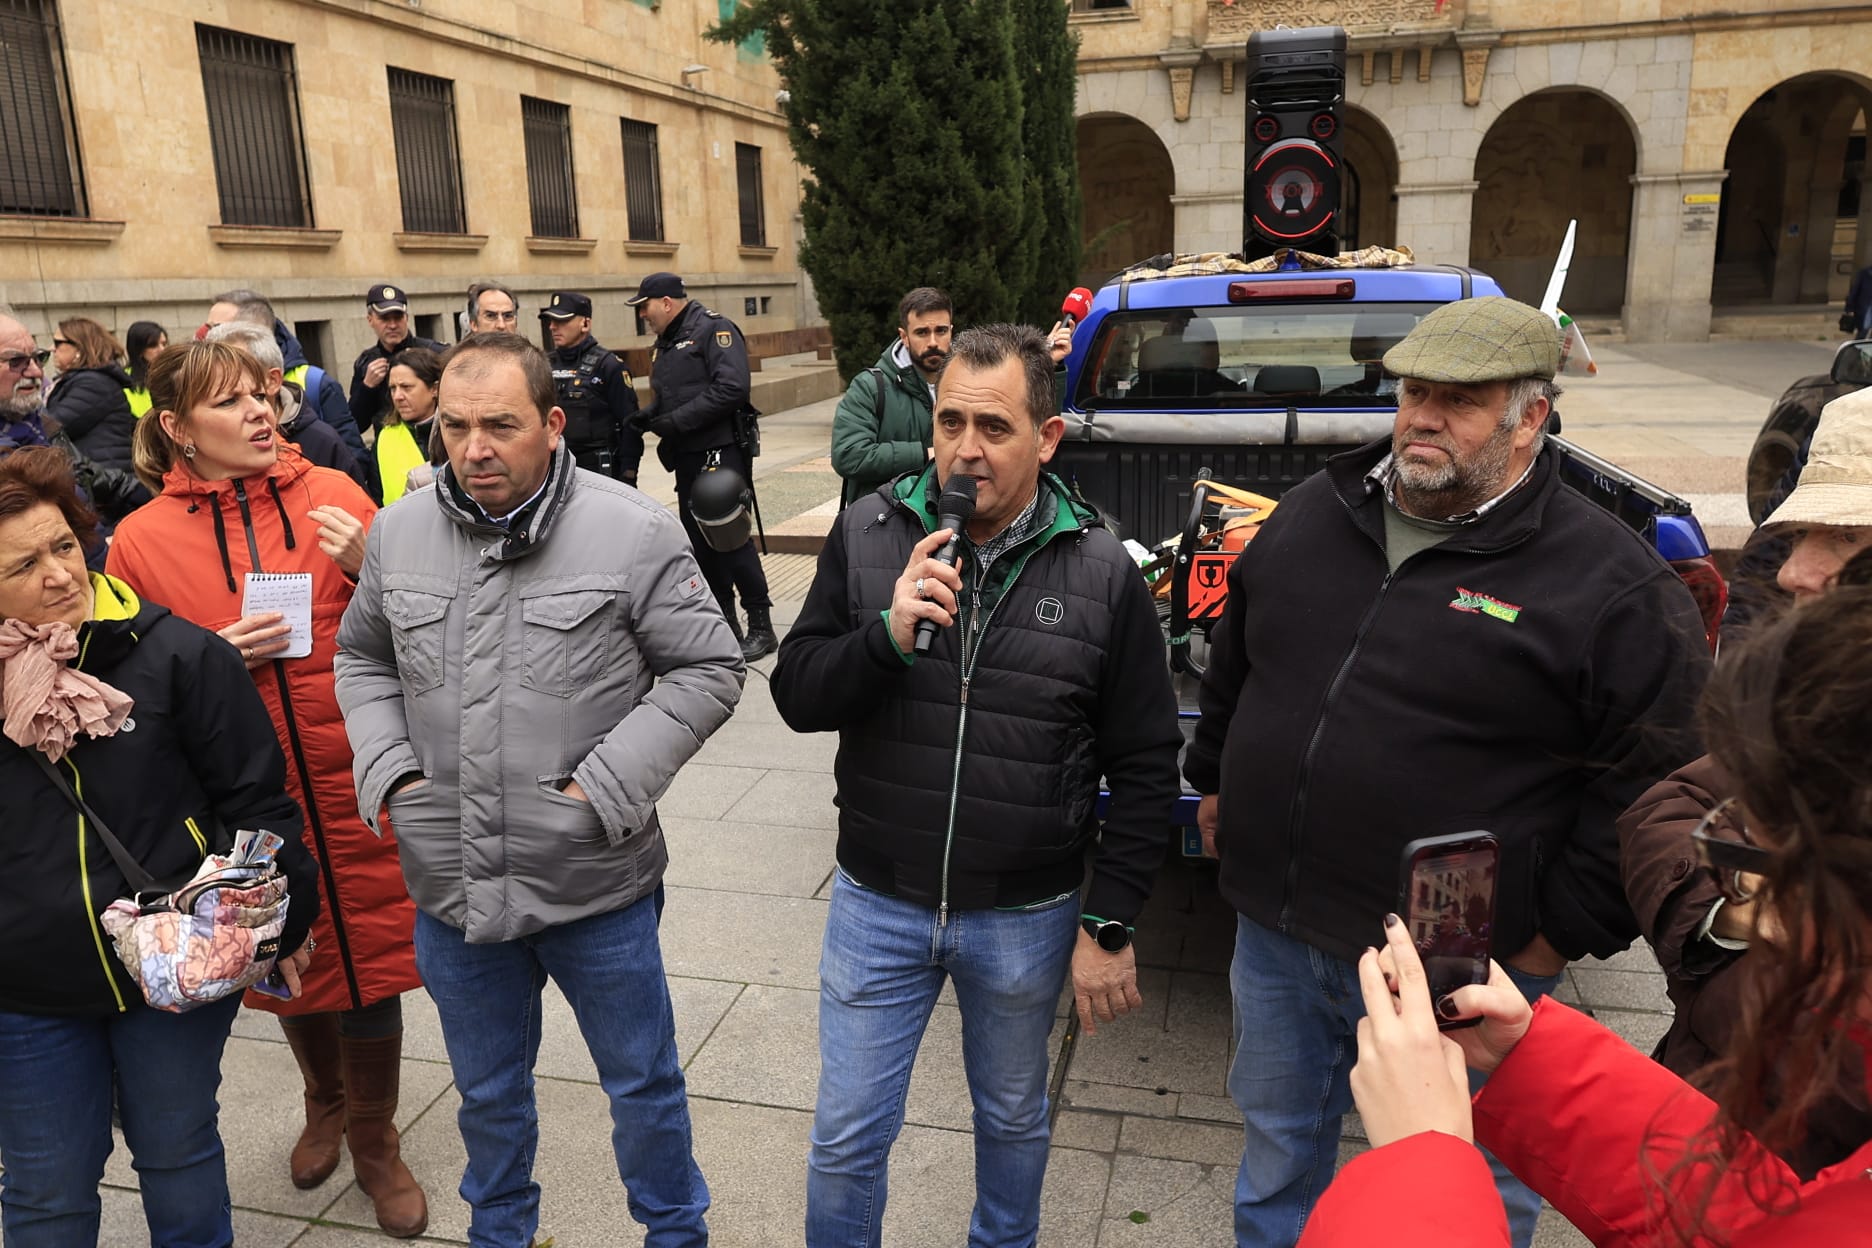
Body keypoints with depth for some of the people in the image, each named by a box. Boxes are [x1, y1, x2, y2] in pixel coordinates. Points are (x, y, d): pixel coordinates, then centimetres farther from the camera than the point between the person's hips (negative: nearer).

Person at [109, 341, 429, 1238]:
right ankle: (325, 1105, 49)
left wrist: (371, 567, -15)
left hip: (357, 785, -1)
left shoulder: (333, 494, -2)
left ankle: (374, 1141, 33)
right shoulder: (140, 540, -2)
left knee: (370, 956, 7)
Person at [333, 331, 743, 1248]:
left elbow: (708, 670, -9)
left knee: (643, 1085, 17)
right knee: (488, 1093, 25)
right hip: (450, 887, 4)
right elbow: (361, 658, 14)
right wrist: (387, 770, -1)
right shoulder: (398, 532, 0)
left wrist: (608, 784, -16)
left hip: (595, 884, -3)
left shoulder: (633, 532, -14)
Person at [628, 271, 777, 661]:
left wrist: (676, 421, -19)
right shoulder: (667, 343, 19)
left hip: (720, 453, -9)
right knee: (699, 541, 10)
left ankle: (761, 627, 0)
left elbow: (733, 388, -21)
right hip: (688, 457, 9)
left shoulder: (714, 330, -9)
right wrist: (648, 416, 2)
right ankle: (725, 624, 20)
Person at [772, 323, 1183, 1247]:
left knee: (1013, 1119, 23)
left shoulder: (1102, 573, -10)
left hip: (1027, 918, 0)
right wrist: (888, 633, -25)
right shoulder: (869, 533, -7)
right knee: (845, 1138, 13)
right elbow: (796, 696, -6)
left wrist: (1110, 924, -5)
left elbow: (1145, 764, -4)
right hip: (878, 904, 1)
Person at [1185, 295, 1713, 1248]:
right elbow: (1231, 659, 16)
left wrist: (1563, 931, -11)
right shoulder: (1313, 513, 3)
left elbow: (1660, 779, -12)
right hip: (1274, 929, 5)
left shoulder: (1613, 585, -14)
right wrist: (1213, 778, 18)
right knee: (1277, 1145, 25)